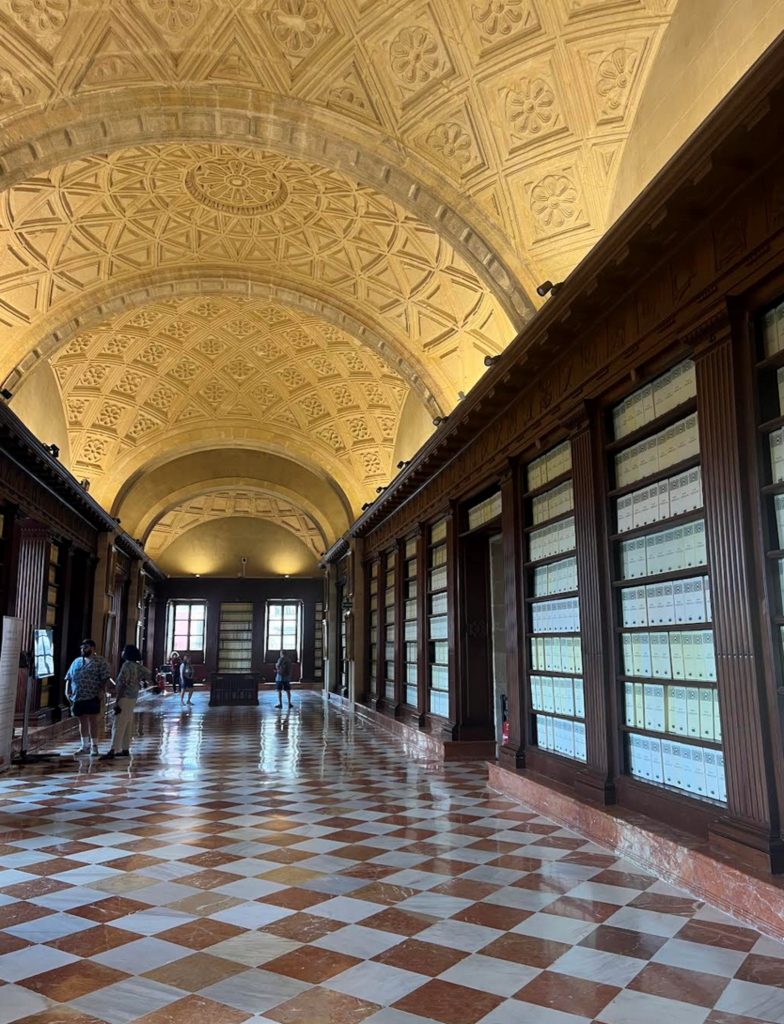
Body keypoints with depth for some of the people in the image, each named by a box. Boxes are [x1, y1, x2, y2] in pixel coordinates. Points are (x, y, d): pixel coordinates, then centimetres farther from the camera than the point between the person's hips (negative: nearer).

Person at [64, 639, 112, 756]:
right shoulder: (76, 661, 18)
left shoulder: (100, 661, -2)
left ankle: (94, 746, 3)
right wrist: (67, 690, 7)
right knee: (82, 721, 11)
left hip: (92, 697, -6)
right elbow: (68, 677, 20)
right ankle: (85, 746, 20)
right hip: (78, 697, 6)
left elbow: (106, 678, -9)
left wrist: (101, 691, -19)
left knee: (92, 720, -3)